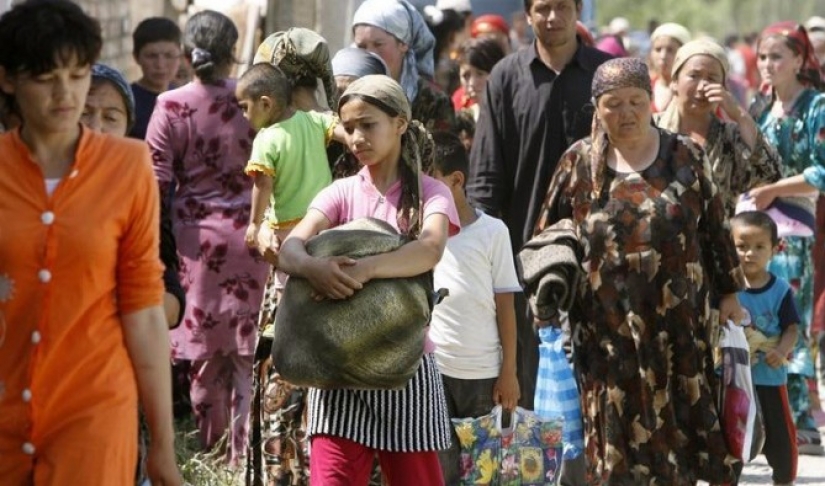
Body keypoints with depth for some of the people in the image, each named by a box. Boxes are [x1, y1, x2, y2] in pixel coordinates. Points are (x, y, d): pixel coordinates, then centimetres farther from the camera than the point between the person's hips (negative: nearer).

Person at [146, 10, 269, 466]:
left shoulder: (171, 106, -7)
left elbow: (157, 179, -6)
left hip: (197, 235, 0)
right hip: (249, 231, 0)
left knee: (205, 341, 11)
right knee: (250, 343, 5)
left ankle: (212, 441, 22)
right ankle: (245, 444, 4)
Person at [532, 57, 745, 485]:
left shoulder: (685, 156, 4)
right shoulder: (579, 163, 3)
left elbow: (715, 228, 8)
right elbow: (547, 234, 10)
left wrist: (728, 291, 8)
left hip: (679, 323, 0)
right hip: (608, 328, 0)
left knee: (676, 426, 3)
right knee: (617, 436, 2)